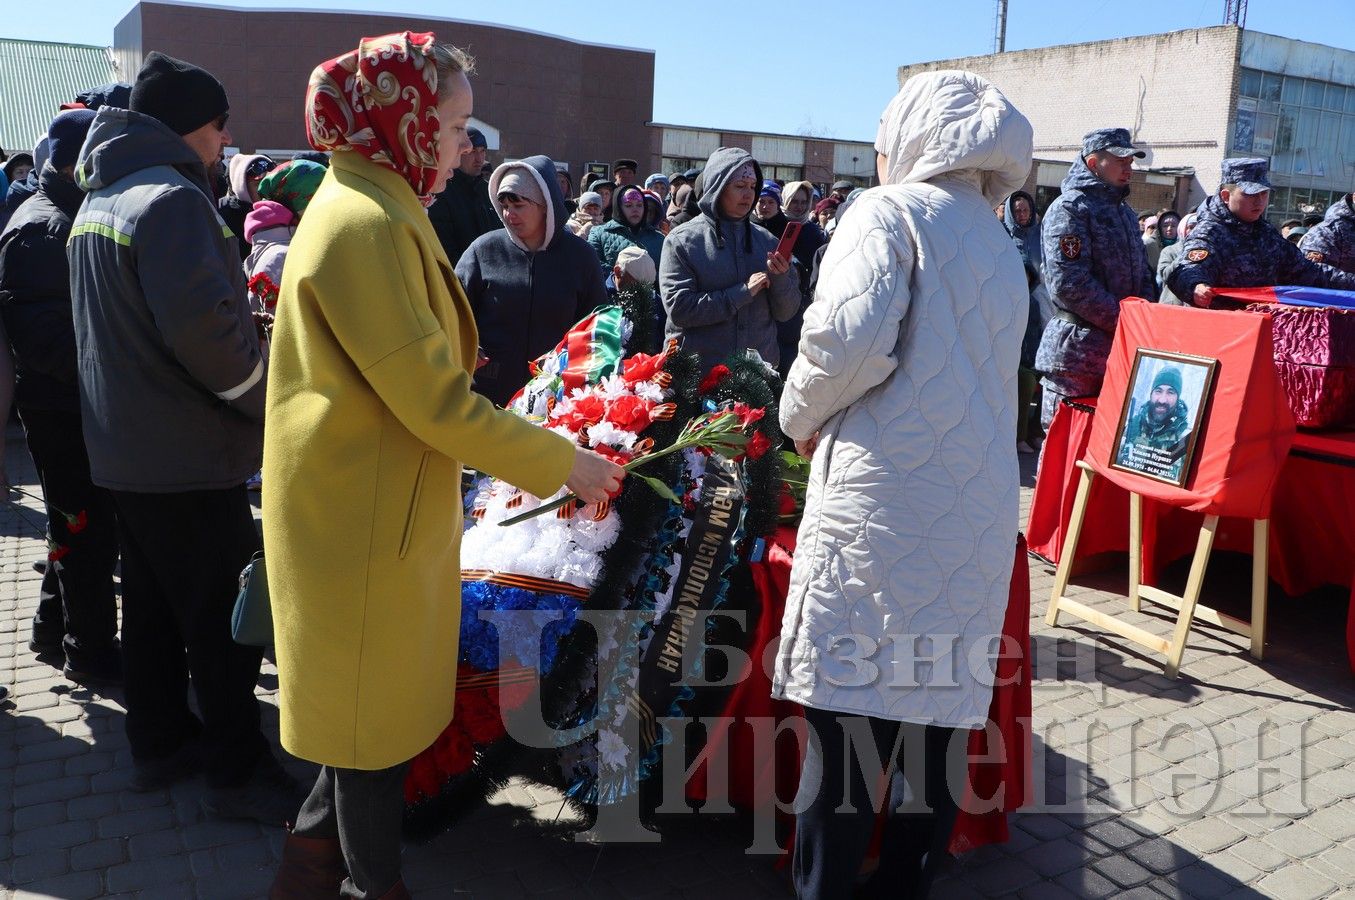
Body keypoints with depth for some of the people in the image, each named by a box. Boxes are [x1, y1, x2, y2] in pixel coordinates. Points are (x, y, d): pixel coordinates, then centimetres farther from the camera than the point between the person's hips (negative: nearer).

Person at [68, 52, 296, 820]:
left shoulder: (98, 204, 12)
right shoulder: (172, 199, -18)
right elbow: (202, 323, -29)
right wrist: (266, 402, -16)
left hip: (122, 445, 9)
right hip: (189, 450, -9)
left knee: (151, 600, 18)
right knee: (226, 615, 1)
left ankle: (161, 742, 32)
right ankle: (237, 771, 12)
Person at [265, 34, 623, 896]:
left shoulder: (379, 210, 11)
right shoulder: (367, 224, -21)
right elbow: (434, 402, -23)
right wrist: (562, 462, -15)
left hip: (377, 506, 10)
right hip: (366, 516, -10)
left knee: (371, 693, 22)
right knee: (381, 709, 8)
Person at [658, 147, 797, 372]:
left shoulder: (766, 241, 6)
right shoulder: (682, 241, -4)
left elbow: (785, 313, 6)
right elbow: (678, 309, -15)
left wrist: (781, 278, -14)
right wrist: (743, 292, -17)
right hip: (698, 370, -3)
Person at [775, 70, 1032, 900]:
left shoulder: (891, 211, 0)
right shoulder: (999, 242, 22)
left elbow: (852, 339, -15)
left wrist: (801, 416, 2)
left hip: (886, 492, -7)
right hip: (978, 510, 7)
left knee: (848, 711, 1)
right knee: (940, 706, 11)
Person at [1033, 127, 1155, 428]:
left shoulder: (1124, 211, 20)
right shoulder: (1069, 208, -9)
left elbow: (1143, 274, 24)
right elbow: (1068, 284, -20)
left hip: (1122, 348, 9)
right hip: (1076, 351, -8)